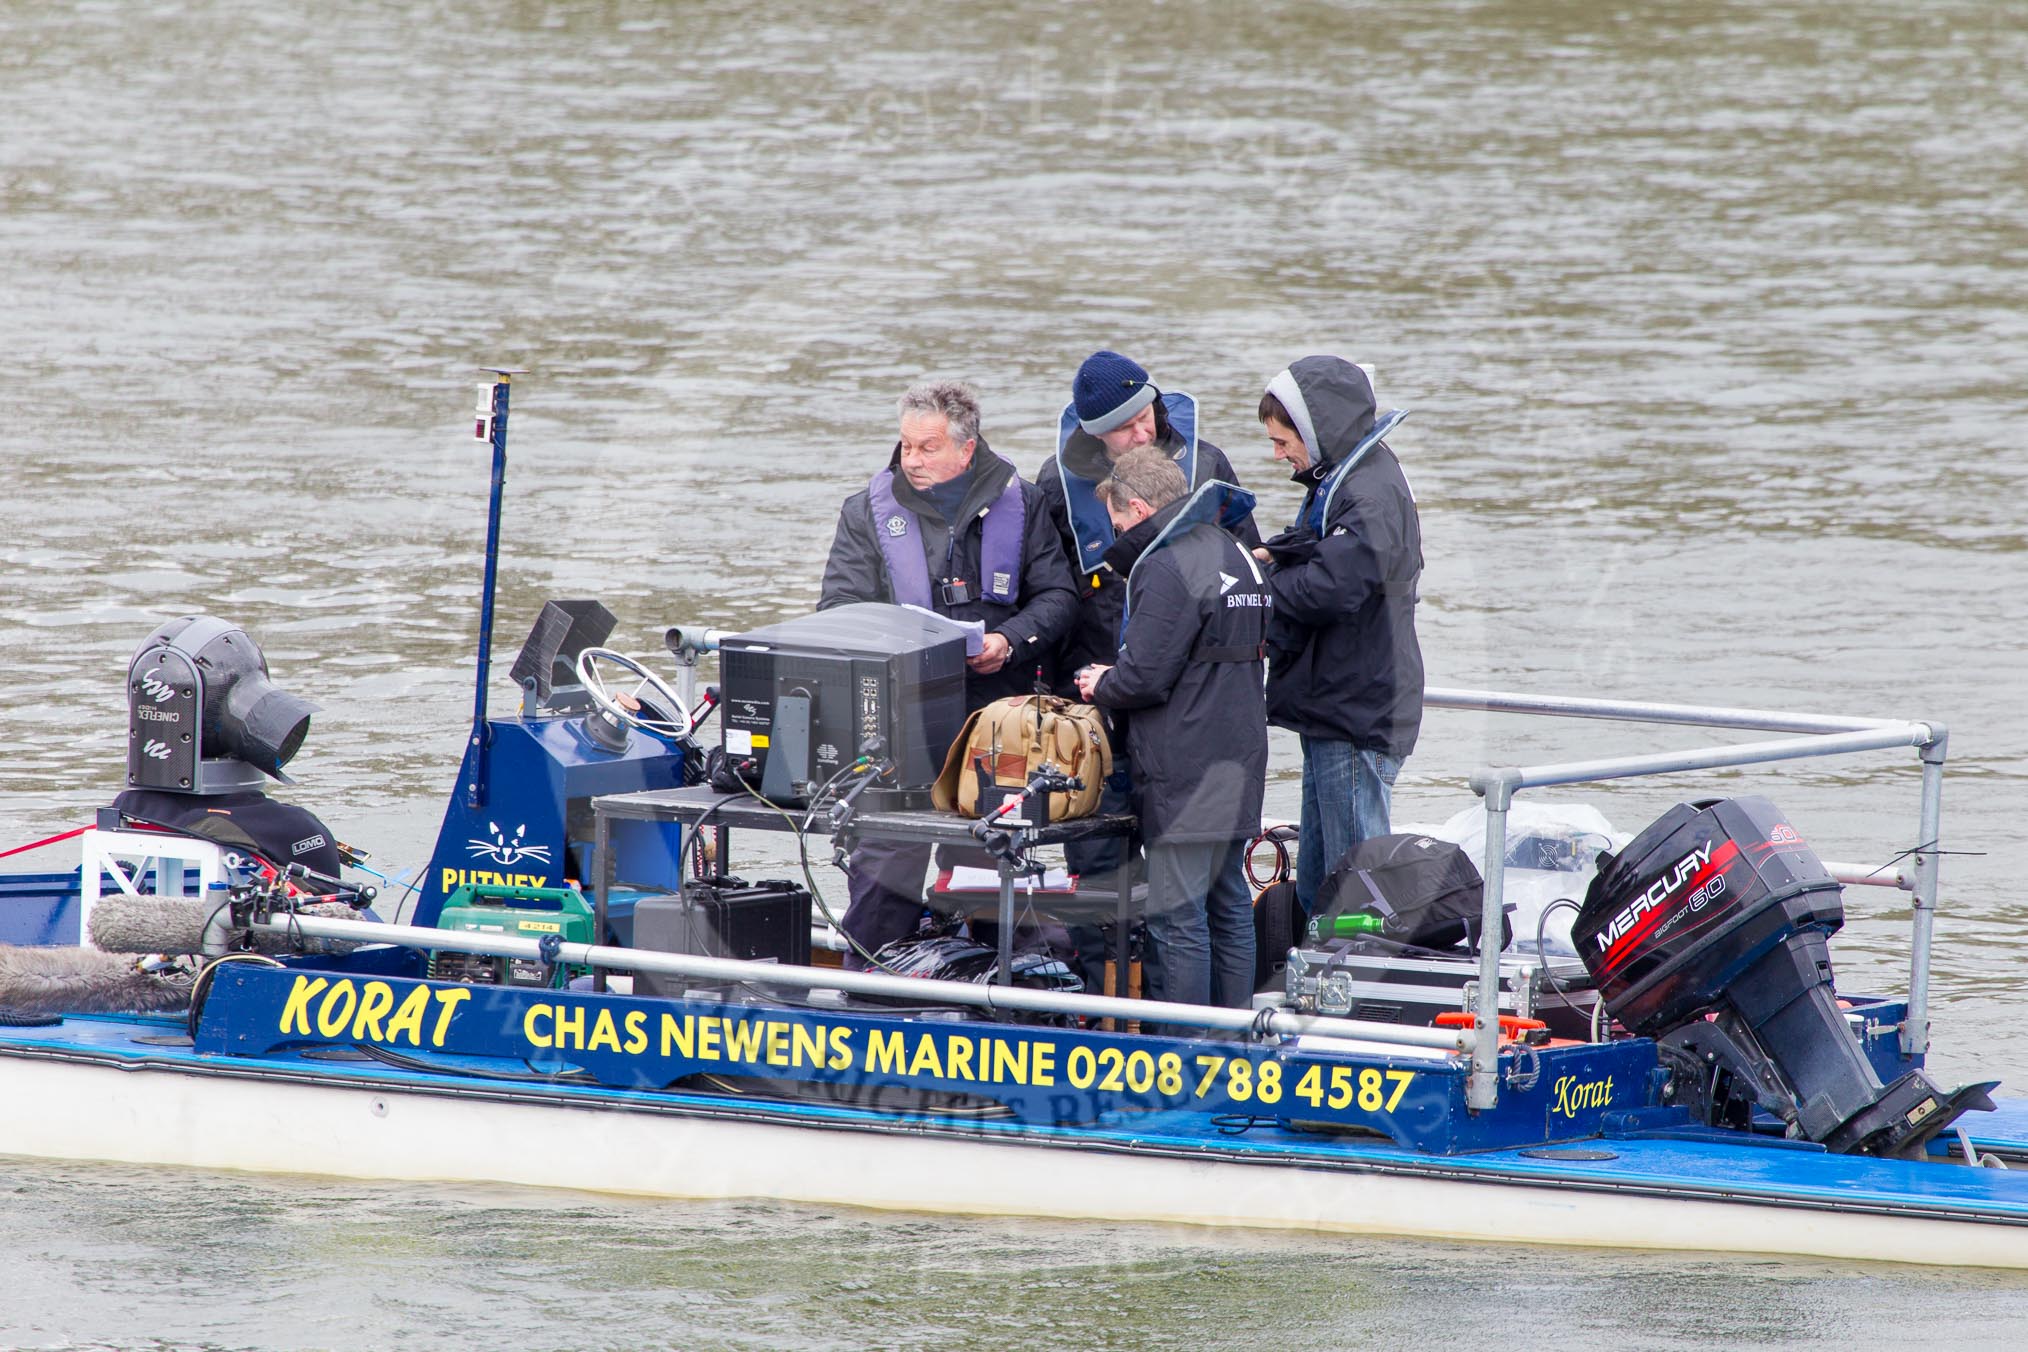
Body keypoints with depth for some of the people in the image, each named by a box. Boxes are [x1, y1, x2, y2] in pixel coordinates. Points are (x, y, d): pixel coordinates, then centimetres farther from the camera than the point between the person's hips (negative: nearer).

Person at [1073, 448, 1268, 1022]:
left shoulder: (1168, 568, -16)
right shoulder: (1233, 552, 15)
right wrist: (1117, 678, 20)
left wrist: (1102, 685, 3)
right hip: (1237, 761, 10)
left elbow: (1145, 678, -19)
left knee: (1176, 915, -6)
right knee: (1227, 900, 15)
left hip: (1185, 772, -10)